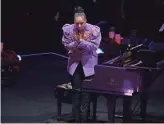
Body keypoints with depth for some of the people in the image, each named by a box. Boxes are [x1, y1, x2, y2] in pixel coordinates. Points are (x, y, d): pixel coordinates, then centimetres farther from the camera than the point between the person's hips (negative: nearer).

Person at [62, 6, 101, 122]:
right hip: (75, 63, 2)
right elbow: (67, 46, -9)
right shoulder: (68, 30, -12)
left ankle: (86, 116, 17)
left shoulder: (94, 30, -18)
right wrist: (77, 41, -26)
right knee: (76, 91, 4)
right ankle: (77, 117, 11)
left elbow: (93, 47, -18)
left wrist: (81, 41, -30)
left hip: (89, 63, -1)